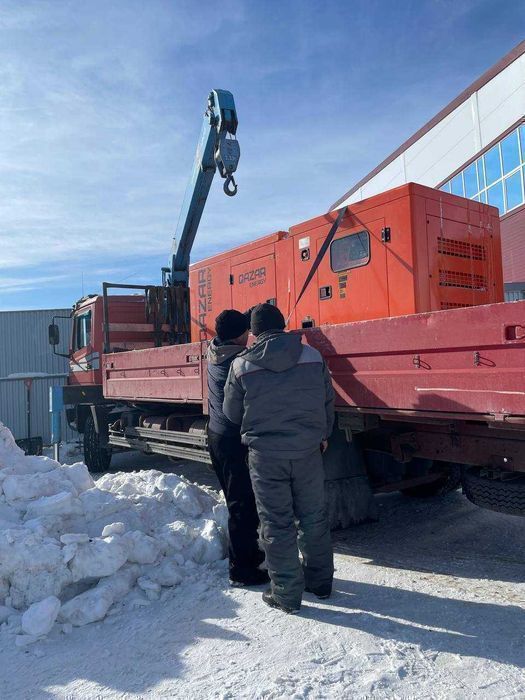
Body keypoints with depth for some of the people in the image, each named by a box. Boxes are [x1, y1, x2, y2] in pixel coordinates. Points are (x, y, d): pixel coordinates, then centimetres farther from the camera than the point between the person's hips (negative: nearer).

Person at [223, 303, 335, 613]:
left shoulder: (242, 365, -7)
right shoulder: (312, 356, -1)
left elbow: (232, 413, 2)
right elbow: (328, 401, 8)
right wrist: (323, 435, 23)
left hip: (265, 453, -2)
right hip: (308, 449, 3)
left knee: (277, 523, 9)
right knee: (314, 517, 17)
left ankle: (287, 594, 19)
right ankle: (320, 581, 32)